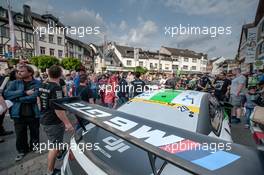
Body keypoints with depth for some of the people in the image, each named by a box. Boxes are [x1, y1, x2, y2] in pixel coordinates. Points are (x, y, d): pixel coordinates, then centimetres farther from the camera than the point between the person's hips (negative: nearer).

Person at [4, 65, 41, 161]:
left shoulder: (37, 83, -9)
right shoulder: (14, 83, 4)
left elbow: (33, 97, -20)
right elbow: (6, 94, -11)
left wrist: (16, 98, -11)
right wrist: (24, 92, -20)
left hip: (33, 113, -2)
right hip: (19, 114, 3)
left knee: (35, 133, 16)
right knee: (20, 135, 14)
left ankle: (34, 147, 41)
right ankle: (22, 150, 38)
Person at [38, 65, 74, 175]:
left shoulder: (42, 86, 4)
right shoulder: (57, 88, -25)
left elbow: (39, 102, 15)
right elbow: (58, 108, -28)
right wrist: (67, 123, -24)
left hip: (45, 120, 10)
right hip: (54, 122, -10)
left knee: (53, 143, 30)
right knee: (54, 146, 6)